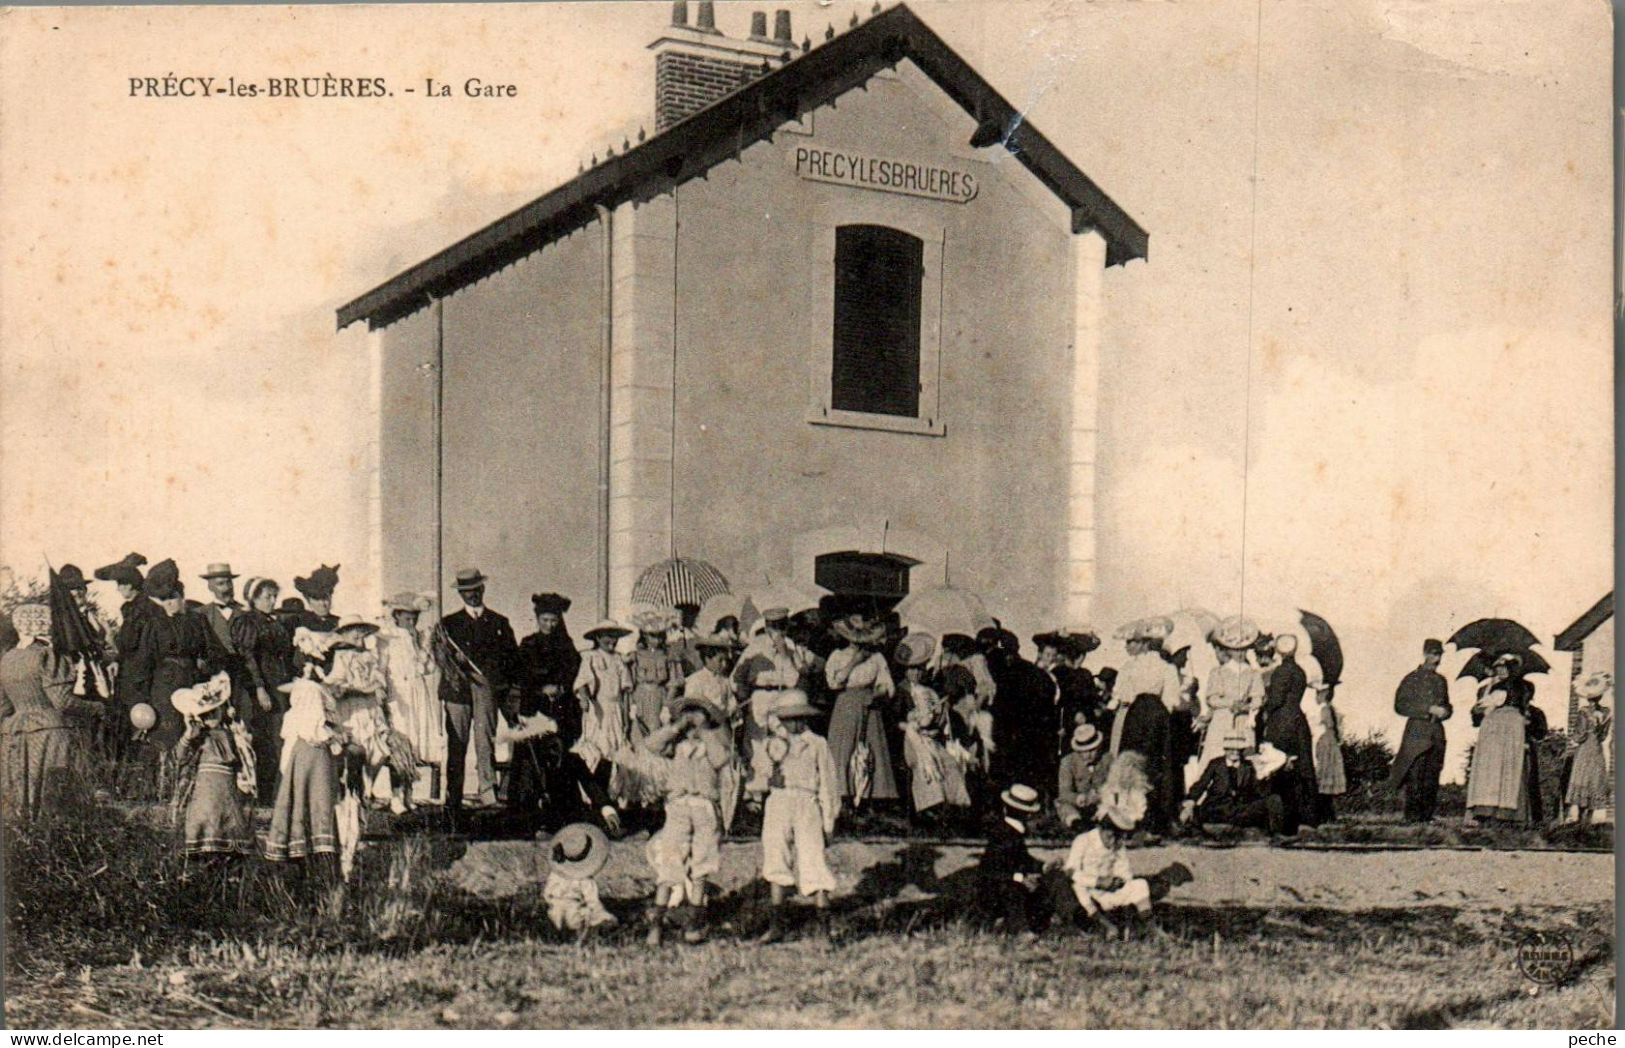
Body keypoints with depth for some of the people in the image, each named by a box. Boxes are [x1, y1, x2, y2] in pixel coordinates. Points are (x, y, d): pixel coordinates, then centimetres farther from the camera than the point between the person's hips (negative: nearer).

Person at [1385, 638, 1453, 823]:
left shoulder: (1441, 680, 19)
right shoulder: (1412, 679, 1)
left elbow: (1446, 705, 30)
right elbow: (1400, 705, -8)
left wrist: (1445, 711, 5)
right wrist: (1429, 709, -13)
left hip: (1436, 734, 5)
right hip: (1417, 733, -5)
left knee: (1432, 777, 2)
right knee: (1415, 776, -10)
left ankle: (1427, 815, 6)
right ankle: (1413, 815, -8)